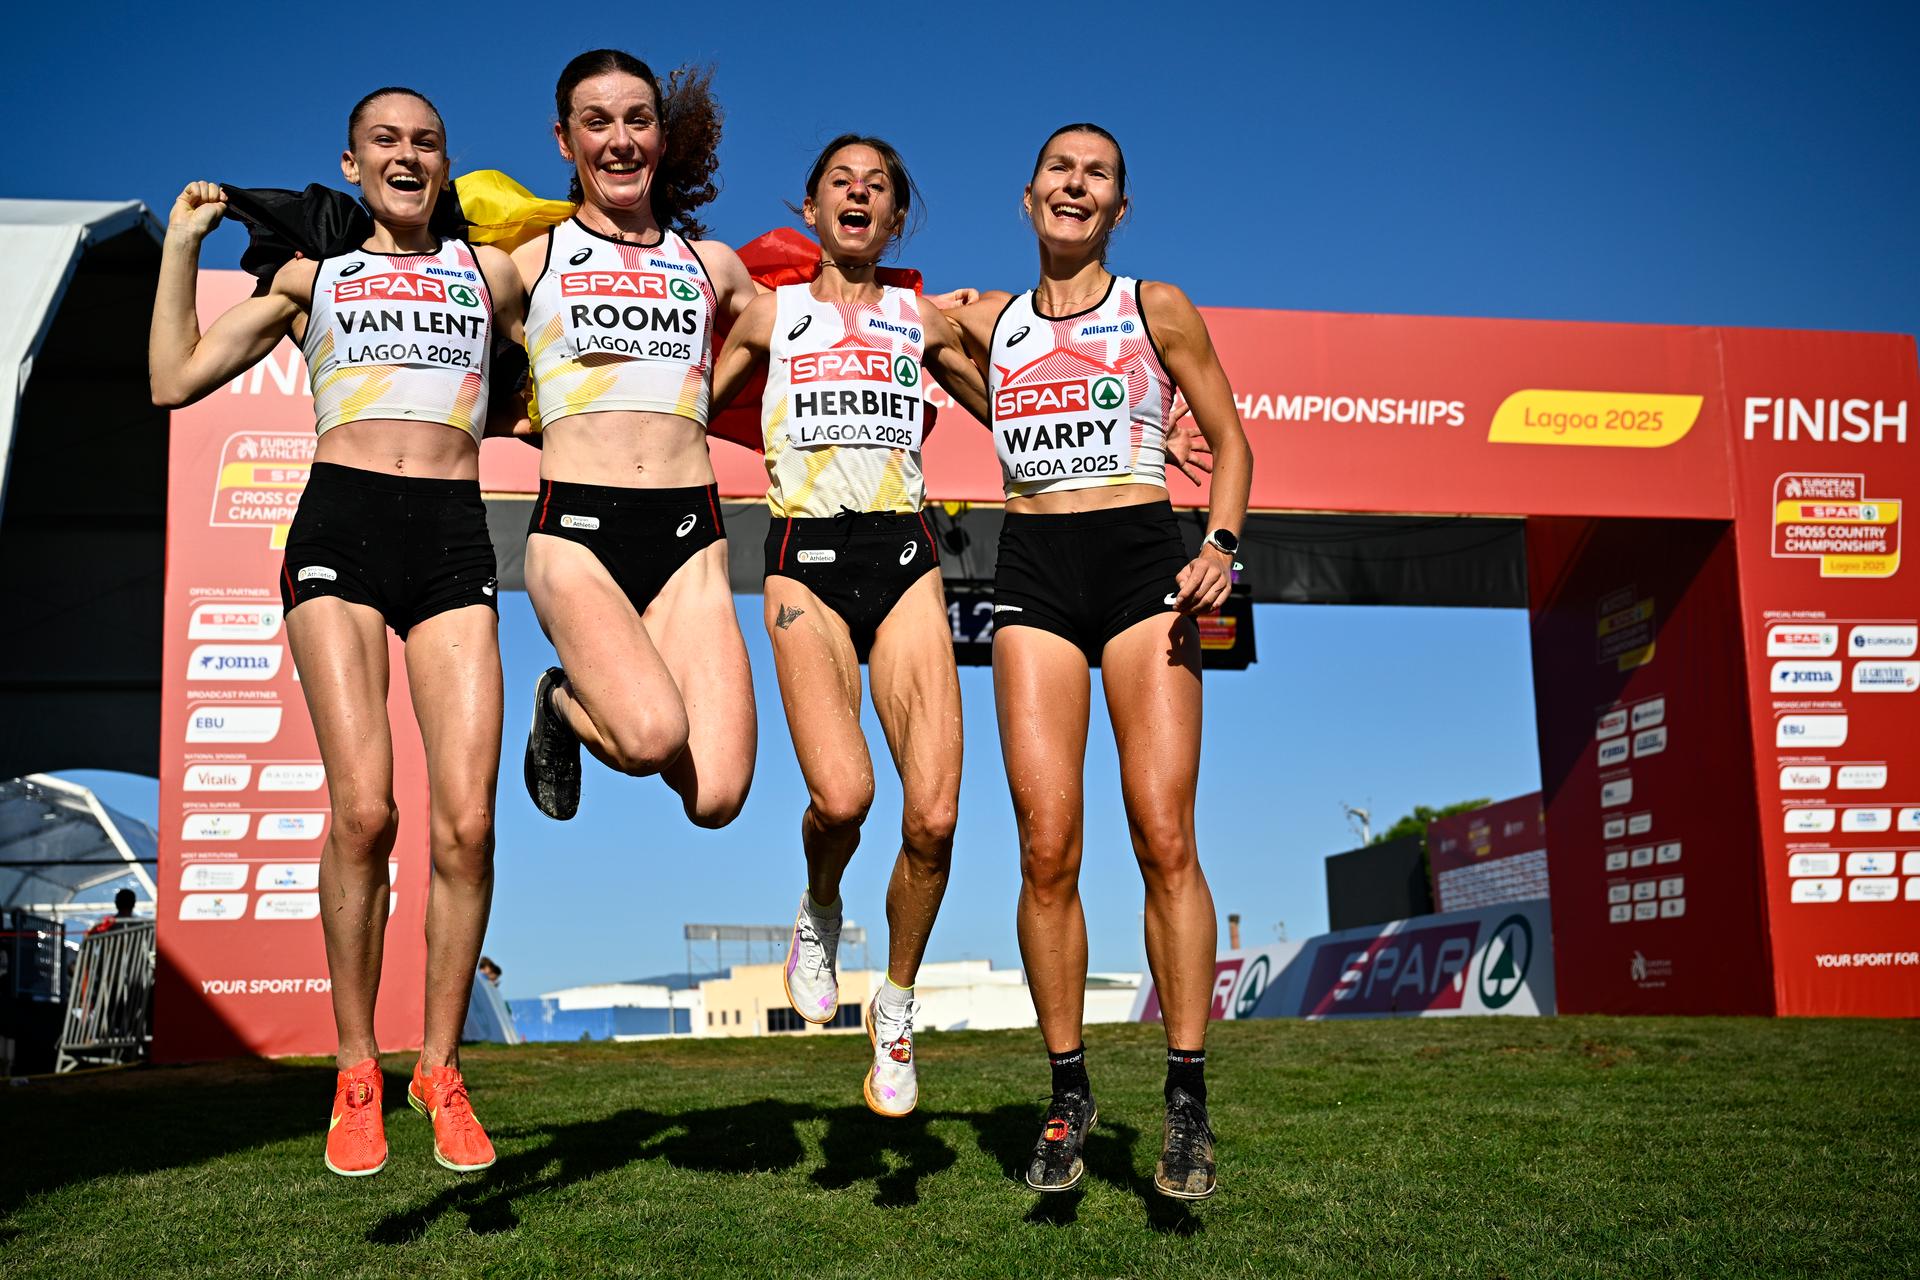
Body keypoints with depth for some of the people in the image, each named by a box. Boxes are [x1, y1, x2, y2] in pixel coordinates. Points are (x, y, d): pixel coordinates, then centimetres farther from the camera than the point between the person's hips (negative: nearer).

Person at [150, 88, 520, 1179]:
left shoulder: (488, 271, 22)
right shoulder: (310, 274, 21)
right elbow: (177, 381, 16)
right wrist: (183, 243, 16)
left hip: (455, 536, 1)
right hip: (342, 525, -1)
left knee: (466, 821, -12)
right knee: (363, 809, -17)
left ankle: (442, 1068, 5)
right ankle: (357, 1072, 0)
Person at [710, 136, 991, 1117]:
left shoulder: (920, 319, 20)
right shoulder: (770, 315, 17)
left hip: (903, 556, 2)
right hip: (808, 557, -1)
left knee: (934, 813, -13)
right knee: (841, 794, -25)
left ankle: (897, 1004, 12)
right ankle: (819, 914, 11)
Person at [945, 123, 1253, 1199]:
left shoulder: (1156, 309, 10)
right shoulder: (988, 321, 16)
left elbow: (1230, 439, 11)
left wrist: (1222, 546, -5)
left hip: (1142, 558, -2)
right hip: (1034, 572, 2)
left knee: (1164, 837, -11)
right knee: (1048, 847, -6)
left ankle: (1189, 1101, -1)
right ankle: (1070, 1096, 7)